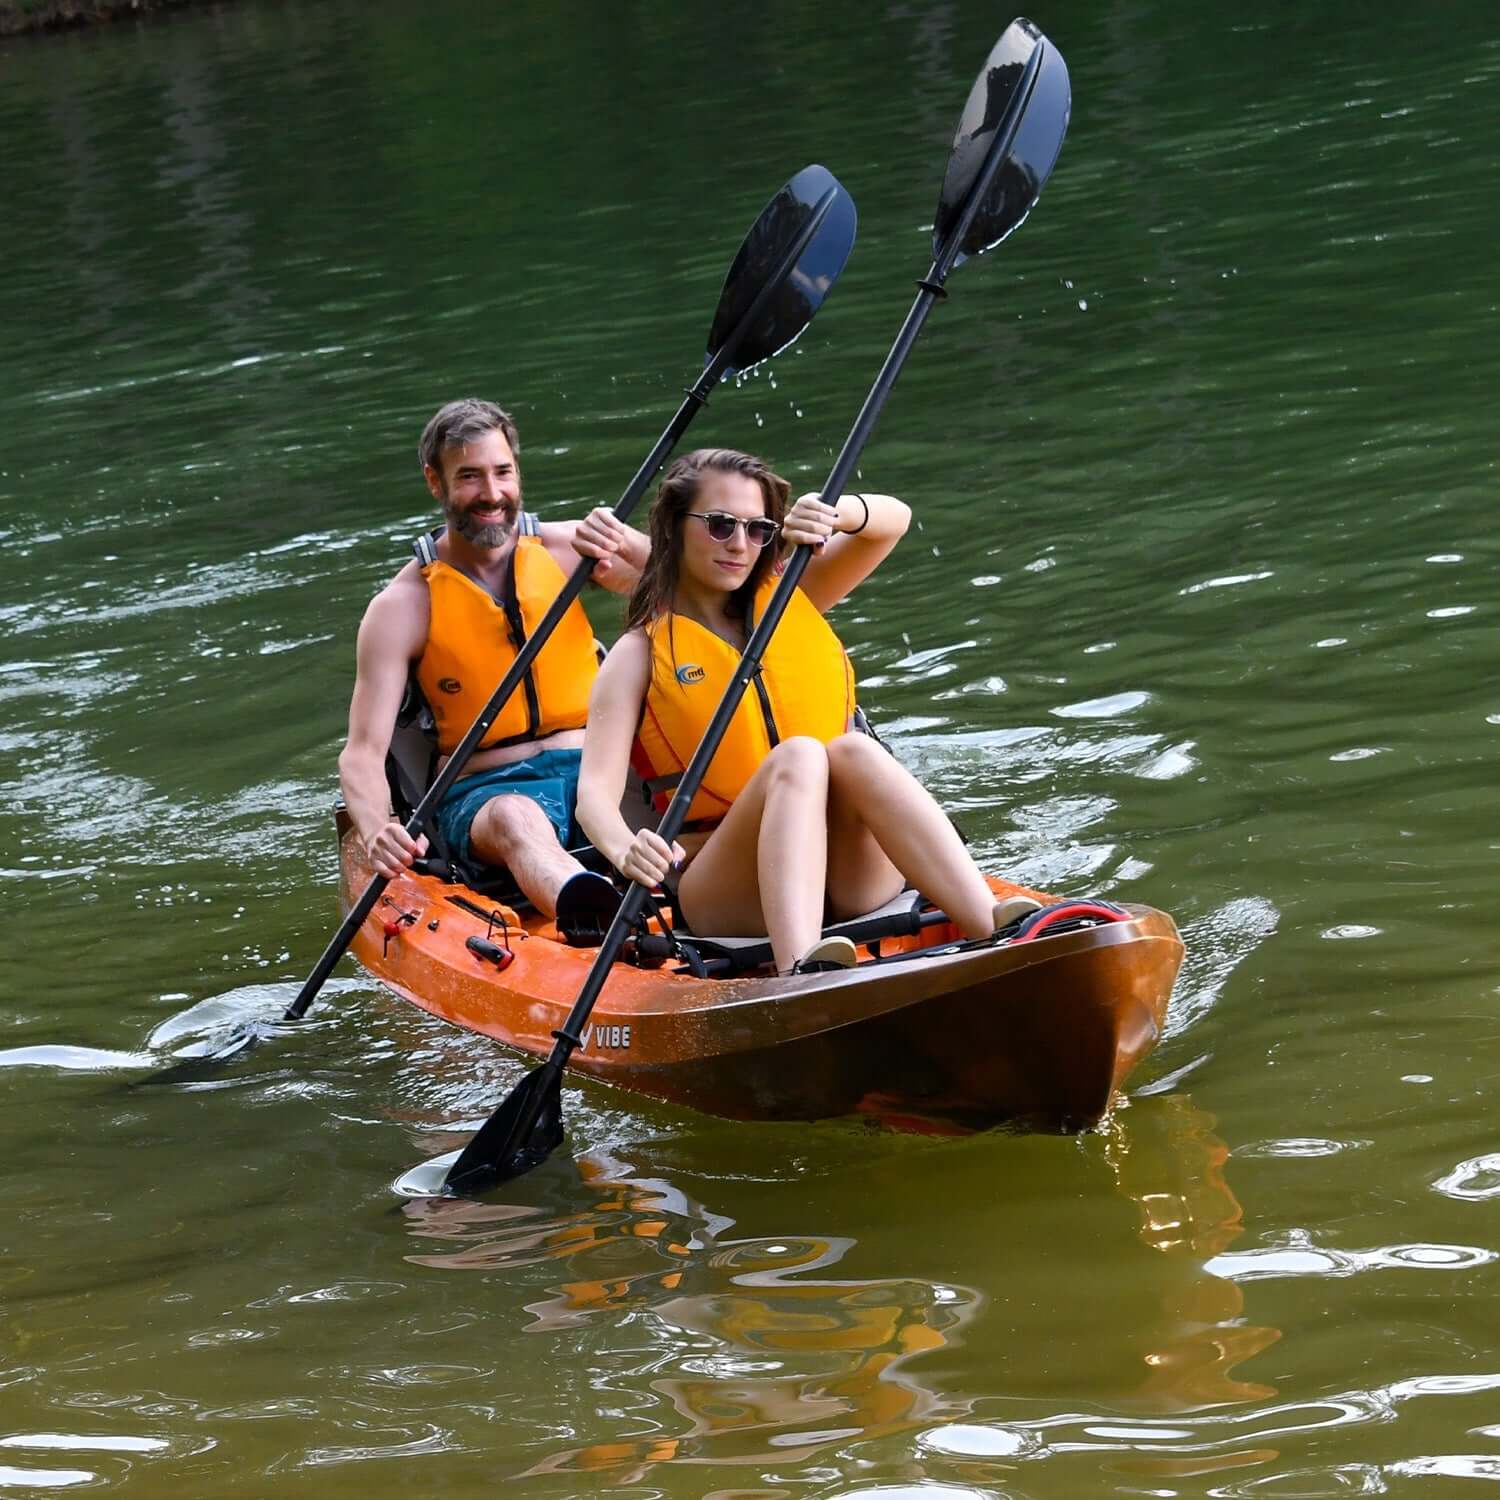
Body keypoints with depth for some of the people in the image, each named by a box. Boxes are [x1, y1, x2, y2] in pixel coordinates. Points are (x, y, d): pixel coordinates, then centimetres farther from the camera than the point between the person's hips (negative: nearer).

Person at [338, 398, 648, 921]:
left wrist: (631, 546, -23)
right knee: (513, 817, -40)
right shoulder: (402, 607, 0)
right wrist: (377, 833, -28)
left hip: (597, 775, 4)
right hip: (484, 793, -4)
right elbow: (362, 754, -7)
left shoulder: (566, 548, 7)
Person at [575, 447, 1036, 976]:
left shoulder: (792, 599, 16)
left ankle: (996, 929, -45)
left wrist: (833, 513, -18)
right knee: (796, 757, -30)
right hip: (725, 892, -3)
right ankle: (800, 972, -55)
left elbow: (892, 520, 4)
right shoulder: (642, 652, 4)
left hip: (851, 872, 3)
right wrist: (626, 849, -32)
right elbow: (596, 790, -10)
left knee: (852, 750, -27)